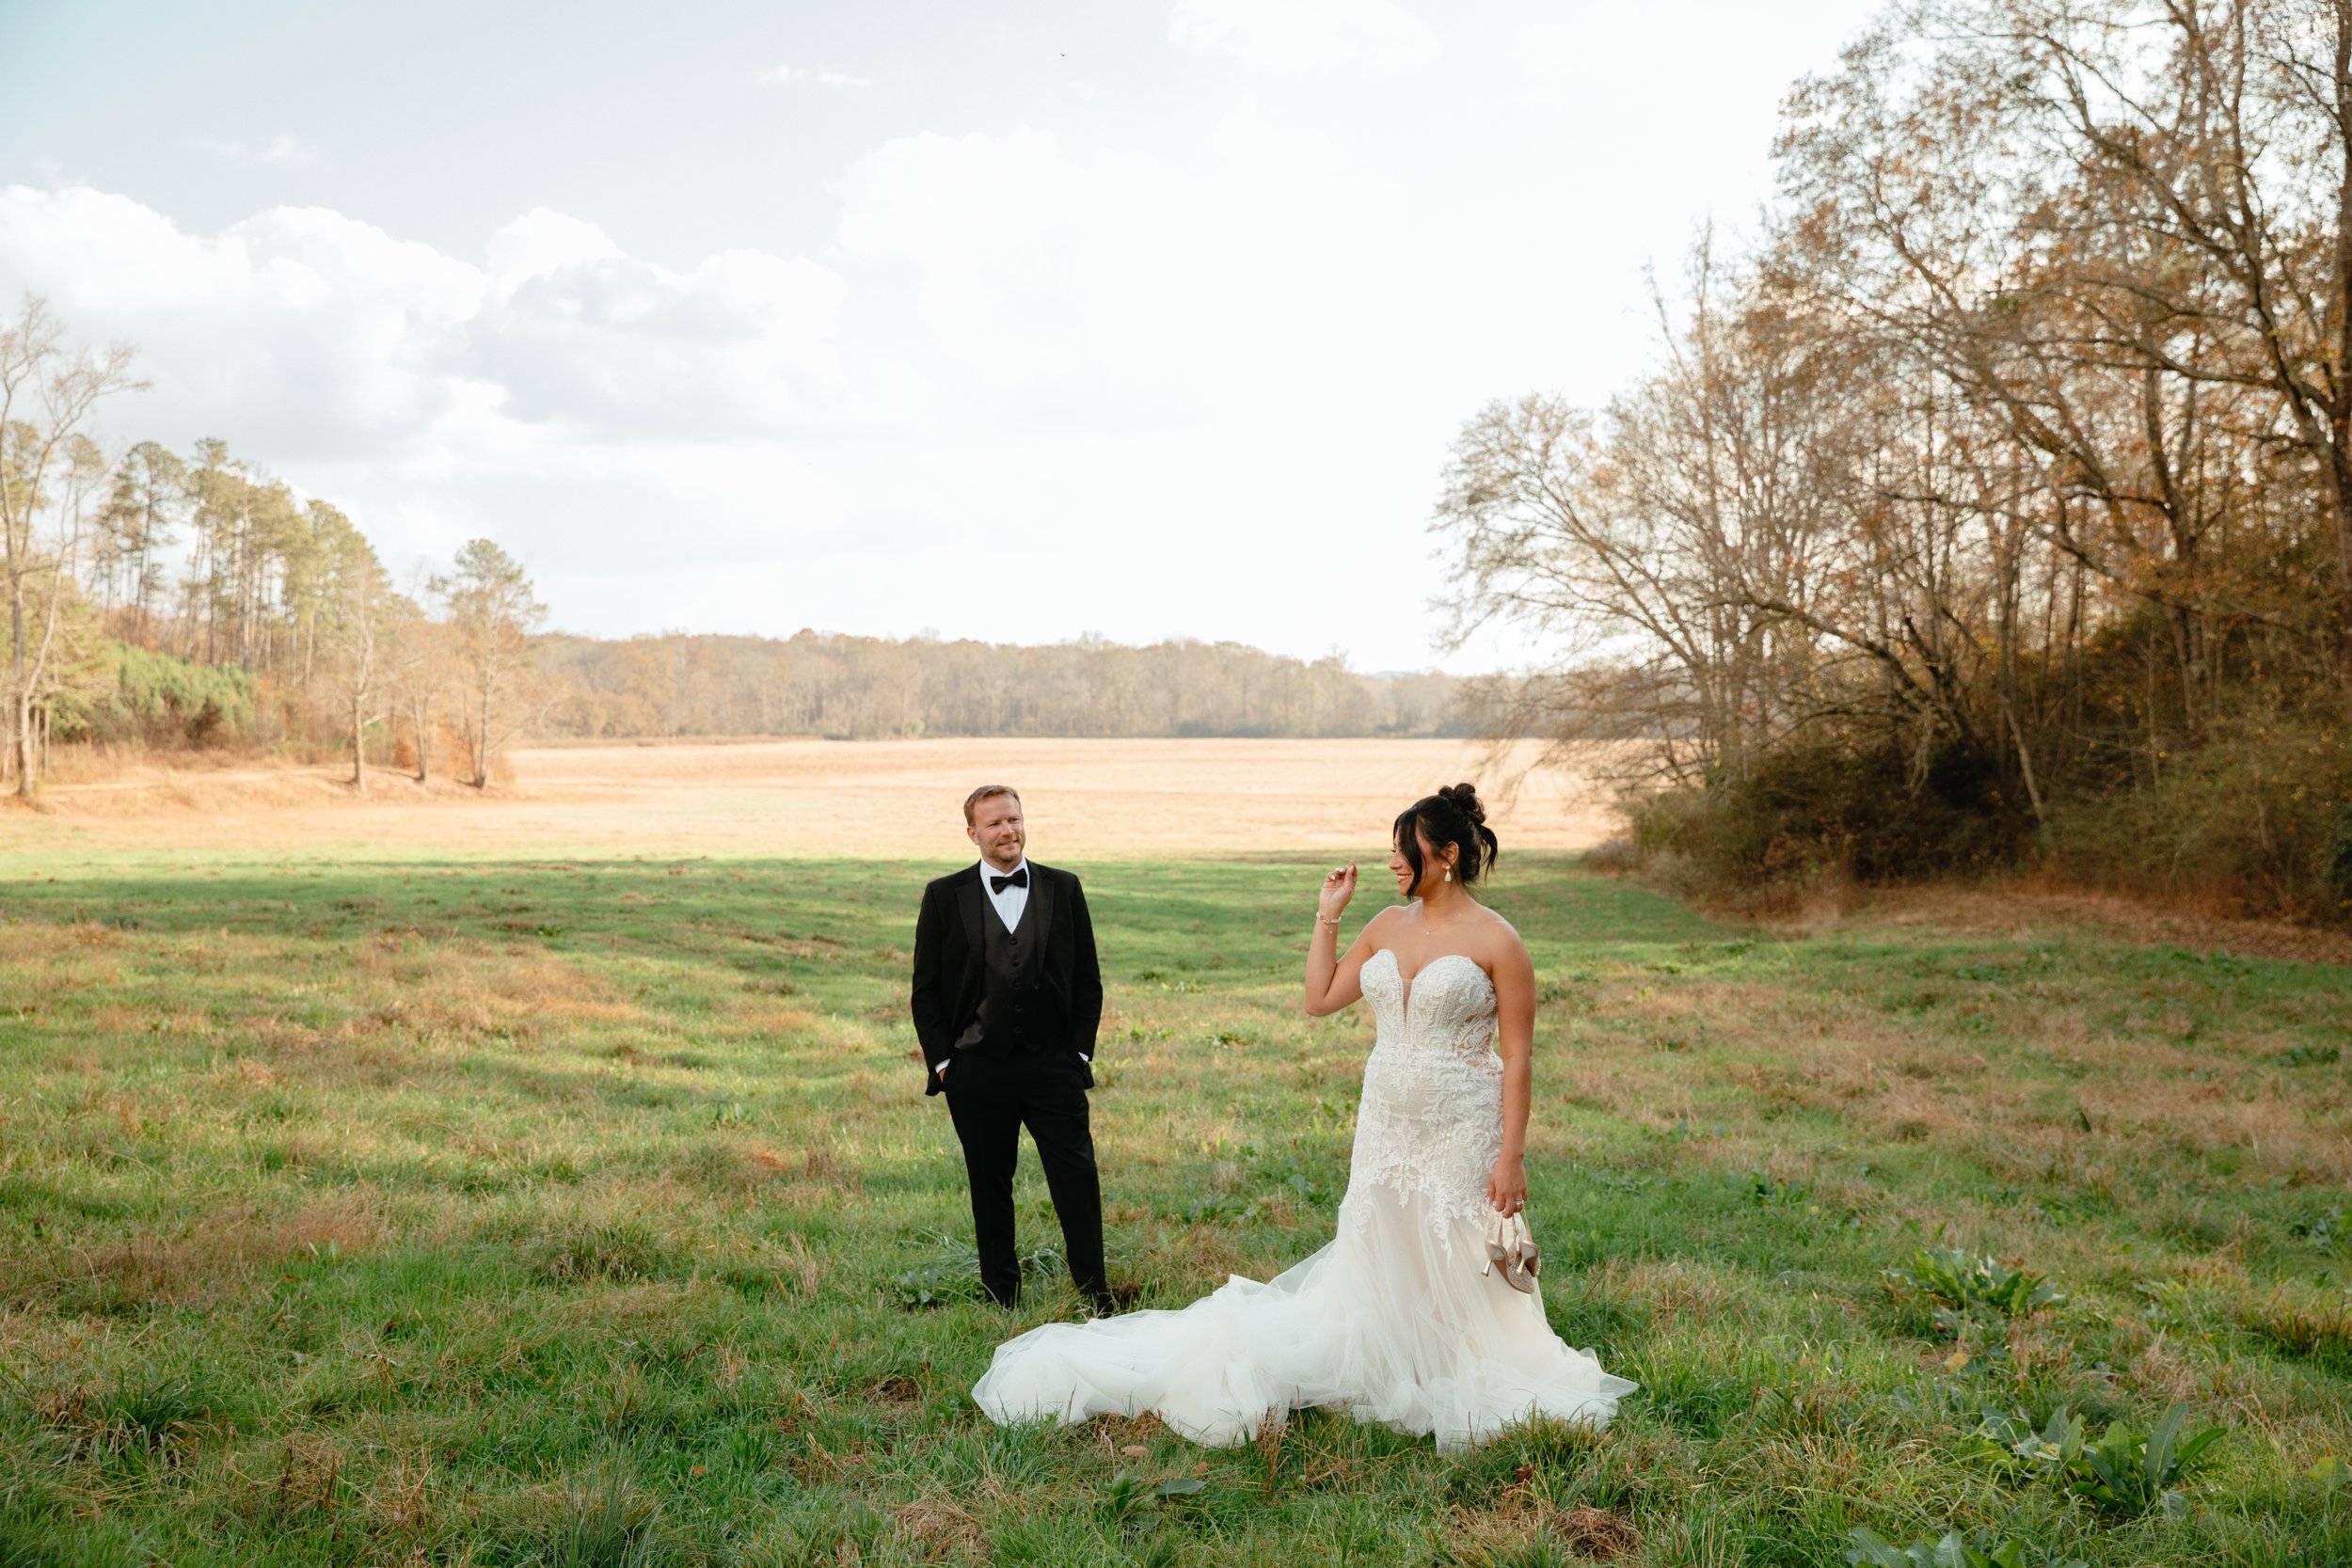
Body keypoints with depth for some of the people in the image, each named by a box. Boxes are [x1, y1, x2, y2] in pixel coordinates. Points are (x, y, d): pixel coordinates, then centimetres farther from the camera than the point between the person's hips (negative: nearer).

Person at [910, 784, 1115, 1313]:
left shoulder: (1063, 889, 7)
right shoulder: (945, 896, 3)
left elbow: (1087, 981, 9)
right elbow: (926, 991, 5)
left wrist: (1080, 1053, 2)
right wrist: (942, 1064, -2)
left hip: (1053, 1066, 0)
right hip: (977, 1071, 0)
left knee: (1077, 1178, -2)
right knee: (990, 1187, 8)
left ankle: (1095, 1295, 8)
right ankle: (1002, 1297, 21)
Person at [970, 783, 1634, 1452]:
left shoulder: (1496, 940, -10)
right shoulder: (1387, 926, 8)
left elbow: (1517, 1057, -10)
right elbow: (1319, 998, 10)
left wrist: (1512, 1156, -14)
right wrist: (1328, 915, 7)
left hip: (1462, 1136, -5)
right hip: (1385, 1126, 5)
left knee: (1462, 1275, 3)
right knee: (1376, 1267, 11)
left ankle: (1467, 1389, 21)